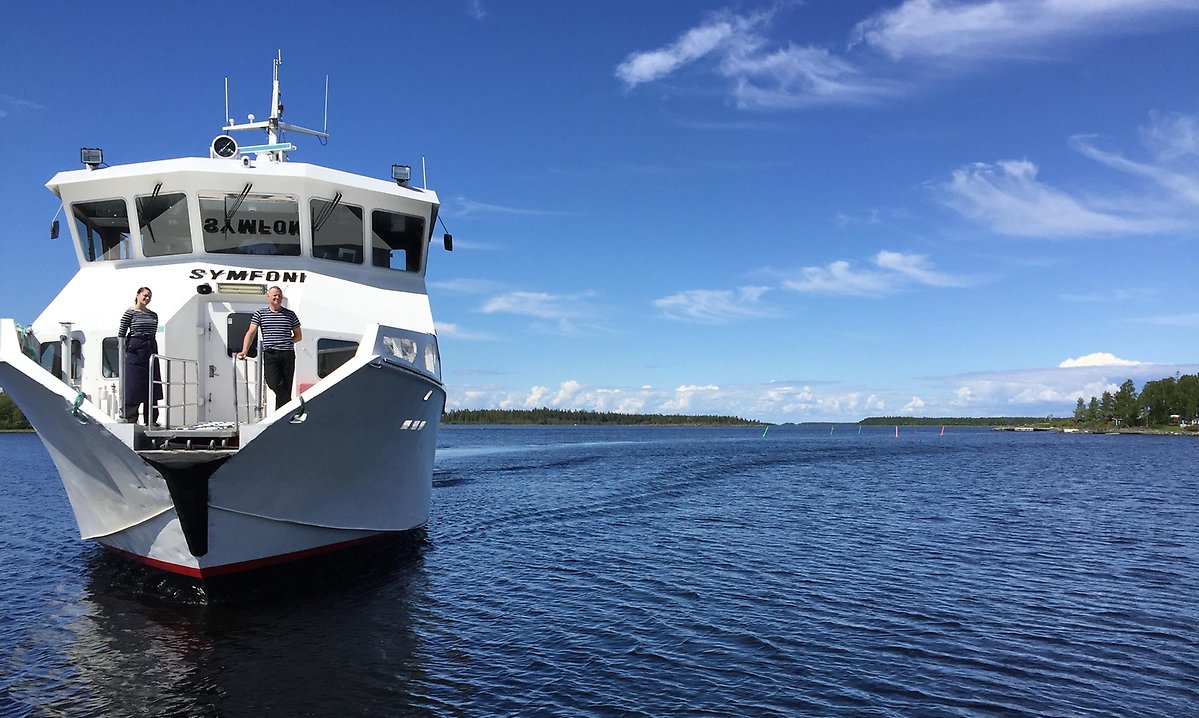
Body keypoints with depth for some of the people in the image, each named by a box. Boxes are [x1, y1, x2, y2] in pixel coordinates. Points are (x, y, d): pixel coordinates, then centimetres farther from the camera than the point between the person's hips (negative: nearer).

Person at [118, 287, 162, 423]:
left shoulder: (153, 315, 14)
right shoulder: (130, 312, -2)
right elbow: (121, 334, -2)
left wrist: (155, 353, 15)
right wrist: (125, 350, -7)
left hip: (151, 350, 6)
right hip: (135, 351, -6)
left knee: (152, 389, 6)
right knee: (133, 388, -3)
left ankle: (151, 422, 11)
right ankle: (130, 421, 2)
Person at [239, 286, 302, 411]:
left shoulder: (290, 314, 13)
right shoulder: (260, 314, 10)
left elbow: (299, 335, 19)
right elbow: (251, 332, 0)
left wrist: (286, 342, 2)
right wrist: (244, 351, -13)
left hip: (288, 354, 1)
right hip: (270, 354, -1)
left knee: (286, 387, 0)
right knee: (274, 383, -20)